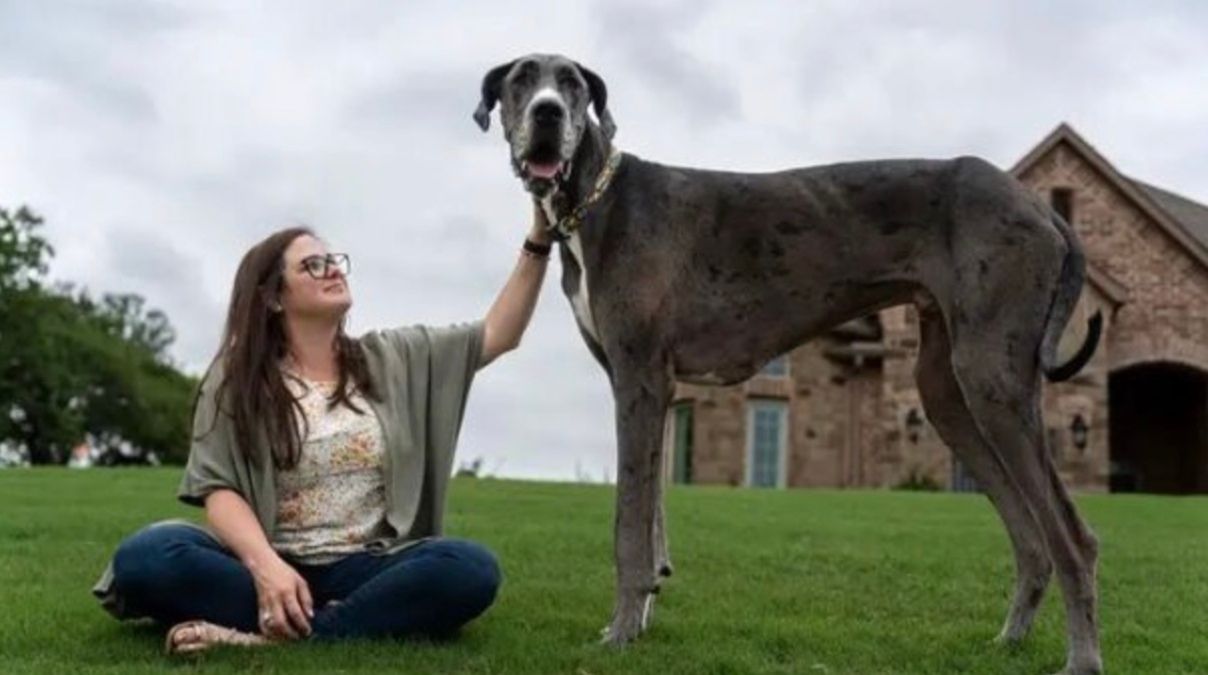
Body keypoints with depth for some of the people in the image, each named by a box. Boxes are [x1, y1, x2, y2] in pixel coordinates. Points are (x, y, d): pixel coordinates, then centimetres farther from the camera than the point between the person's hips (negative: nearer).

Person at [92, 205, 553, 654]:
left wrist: (538, 241, 1)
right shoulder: (234, 380, 6)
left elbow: (498, 335, 12)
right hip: (271, 567, -1)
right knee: (146, 555, -30)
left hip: (365, 570, 2)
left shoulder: (391, 359, 14)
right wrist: (266, 565, -25)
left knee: (471, 568, -31)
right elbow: (220, 490, -5)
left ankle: (274, 634, -34)